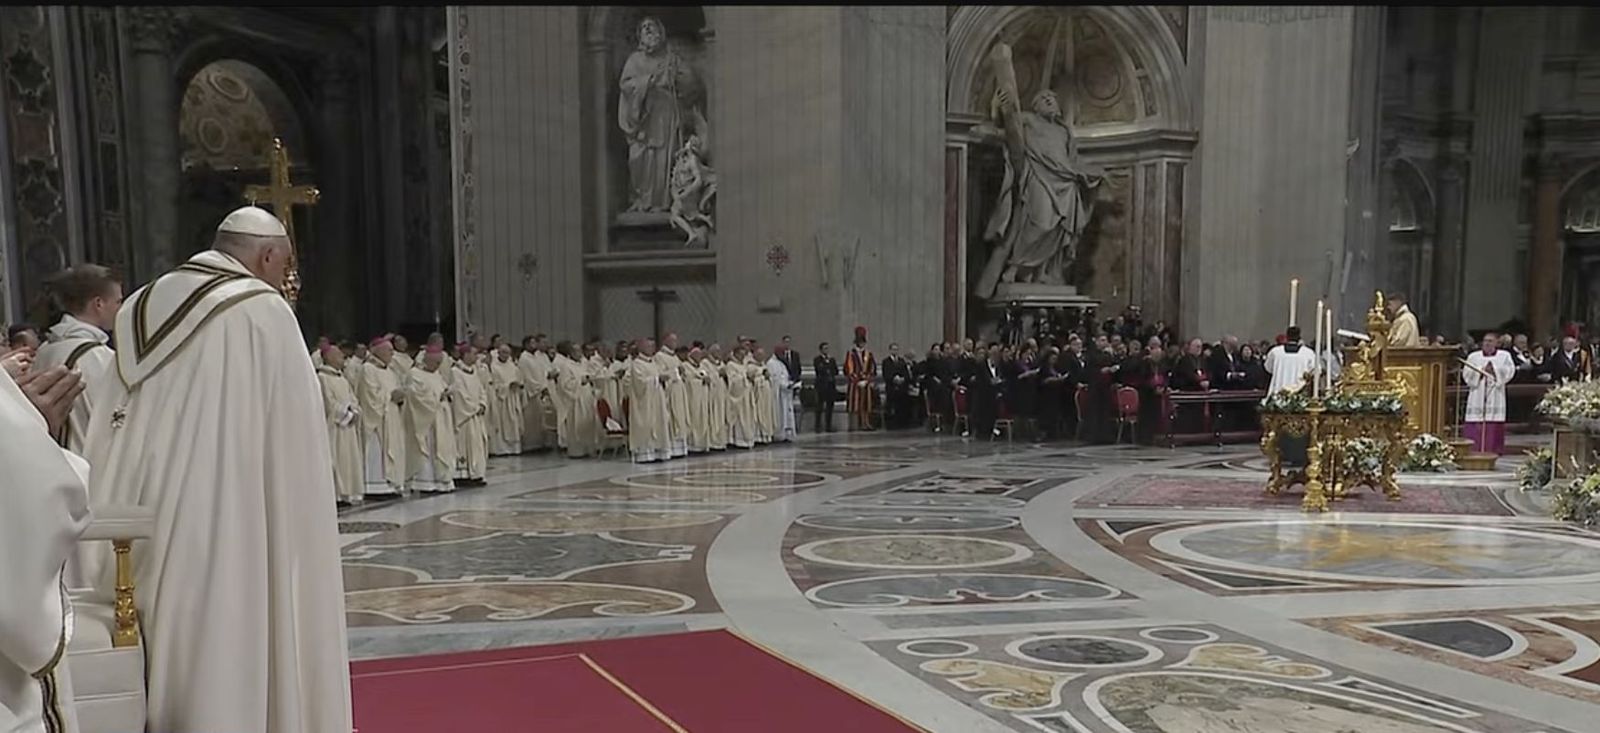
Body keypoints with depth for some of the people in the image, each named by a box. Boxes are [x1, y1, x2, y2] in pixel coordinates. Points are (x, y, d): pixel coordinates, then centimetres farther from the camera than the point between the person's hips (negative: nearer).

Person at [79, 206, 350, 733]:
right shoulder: (262, 310, -8)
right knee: (230, 658, 2)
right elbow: (292, 437, -9)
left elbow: (108, 433, 13)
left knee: (164, 668, 16)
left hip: (140, 530, 7)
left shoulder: (139, 307, 12)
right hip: (227, 528, -7)